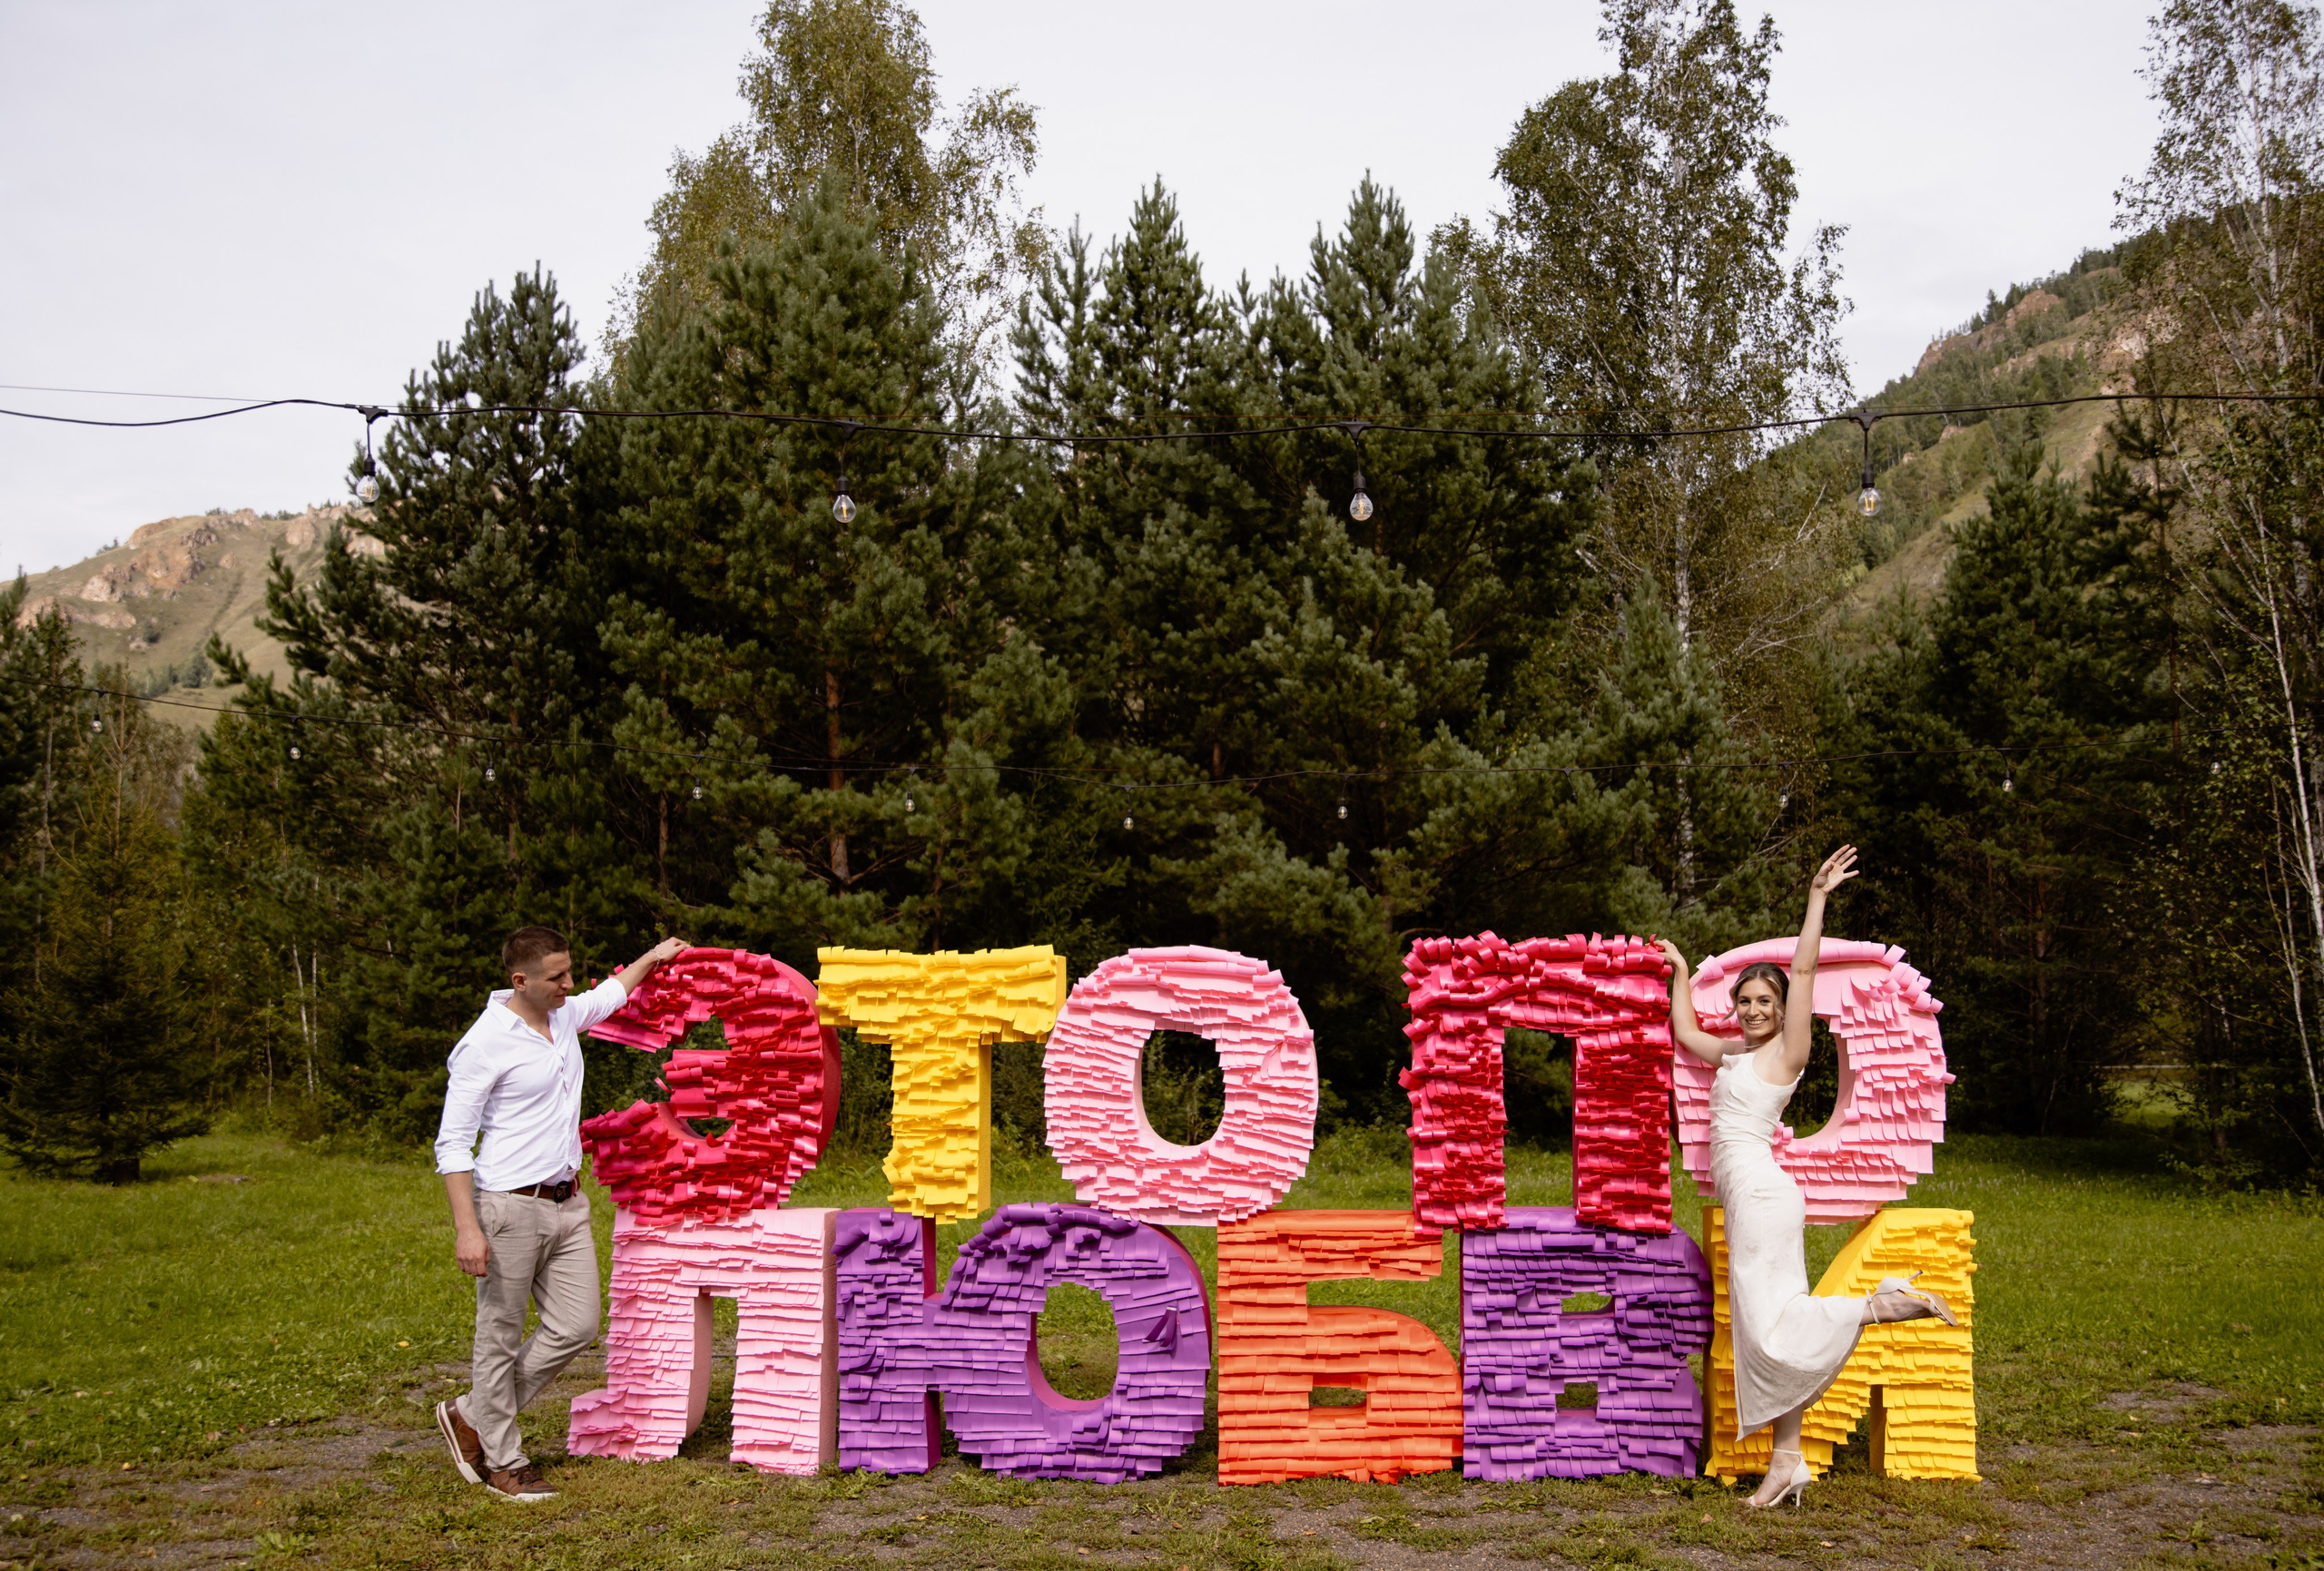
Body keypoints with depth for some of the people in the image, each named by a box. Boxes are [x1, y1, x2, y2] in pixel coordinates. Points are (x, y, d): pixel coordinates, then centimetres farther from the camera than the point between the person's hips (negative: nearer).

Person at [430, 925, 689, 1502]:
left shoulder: (564, 1015, 7)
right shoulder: (485, 1043, -15)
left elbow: (606, 997, 34)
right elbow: (452, 1144, -15)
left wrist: (650, 958, 40)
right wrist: (466, 1228, -21)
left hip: (566, 1203, 8)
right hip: (511, 1206, -8)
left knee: (577, 1326, 9)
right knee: (501, 1339, 4)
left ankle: (473, 1418, 23)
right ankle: (503, 1462, 19)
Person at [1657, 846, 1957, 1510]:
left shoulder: (1786, 1051, -2)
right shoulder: (1737, 1052, 18)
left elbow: (1804, 969, -11)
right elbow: (1686, 1034, 35)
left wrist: (1817, 898, -12)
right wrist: (1681, 973, 39)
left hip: (1760, 1192, -8)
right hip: (1747, 1200, 8)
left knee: (1770, 1327, -15)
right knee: (1769, 1331, 6)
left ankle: (1888, 1302, -7)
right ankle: (1787, 1462, 8)